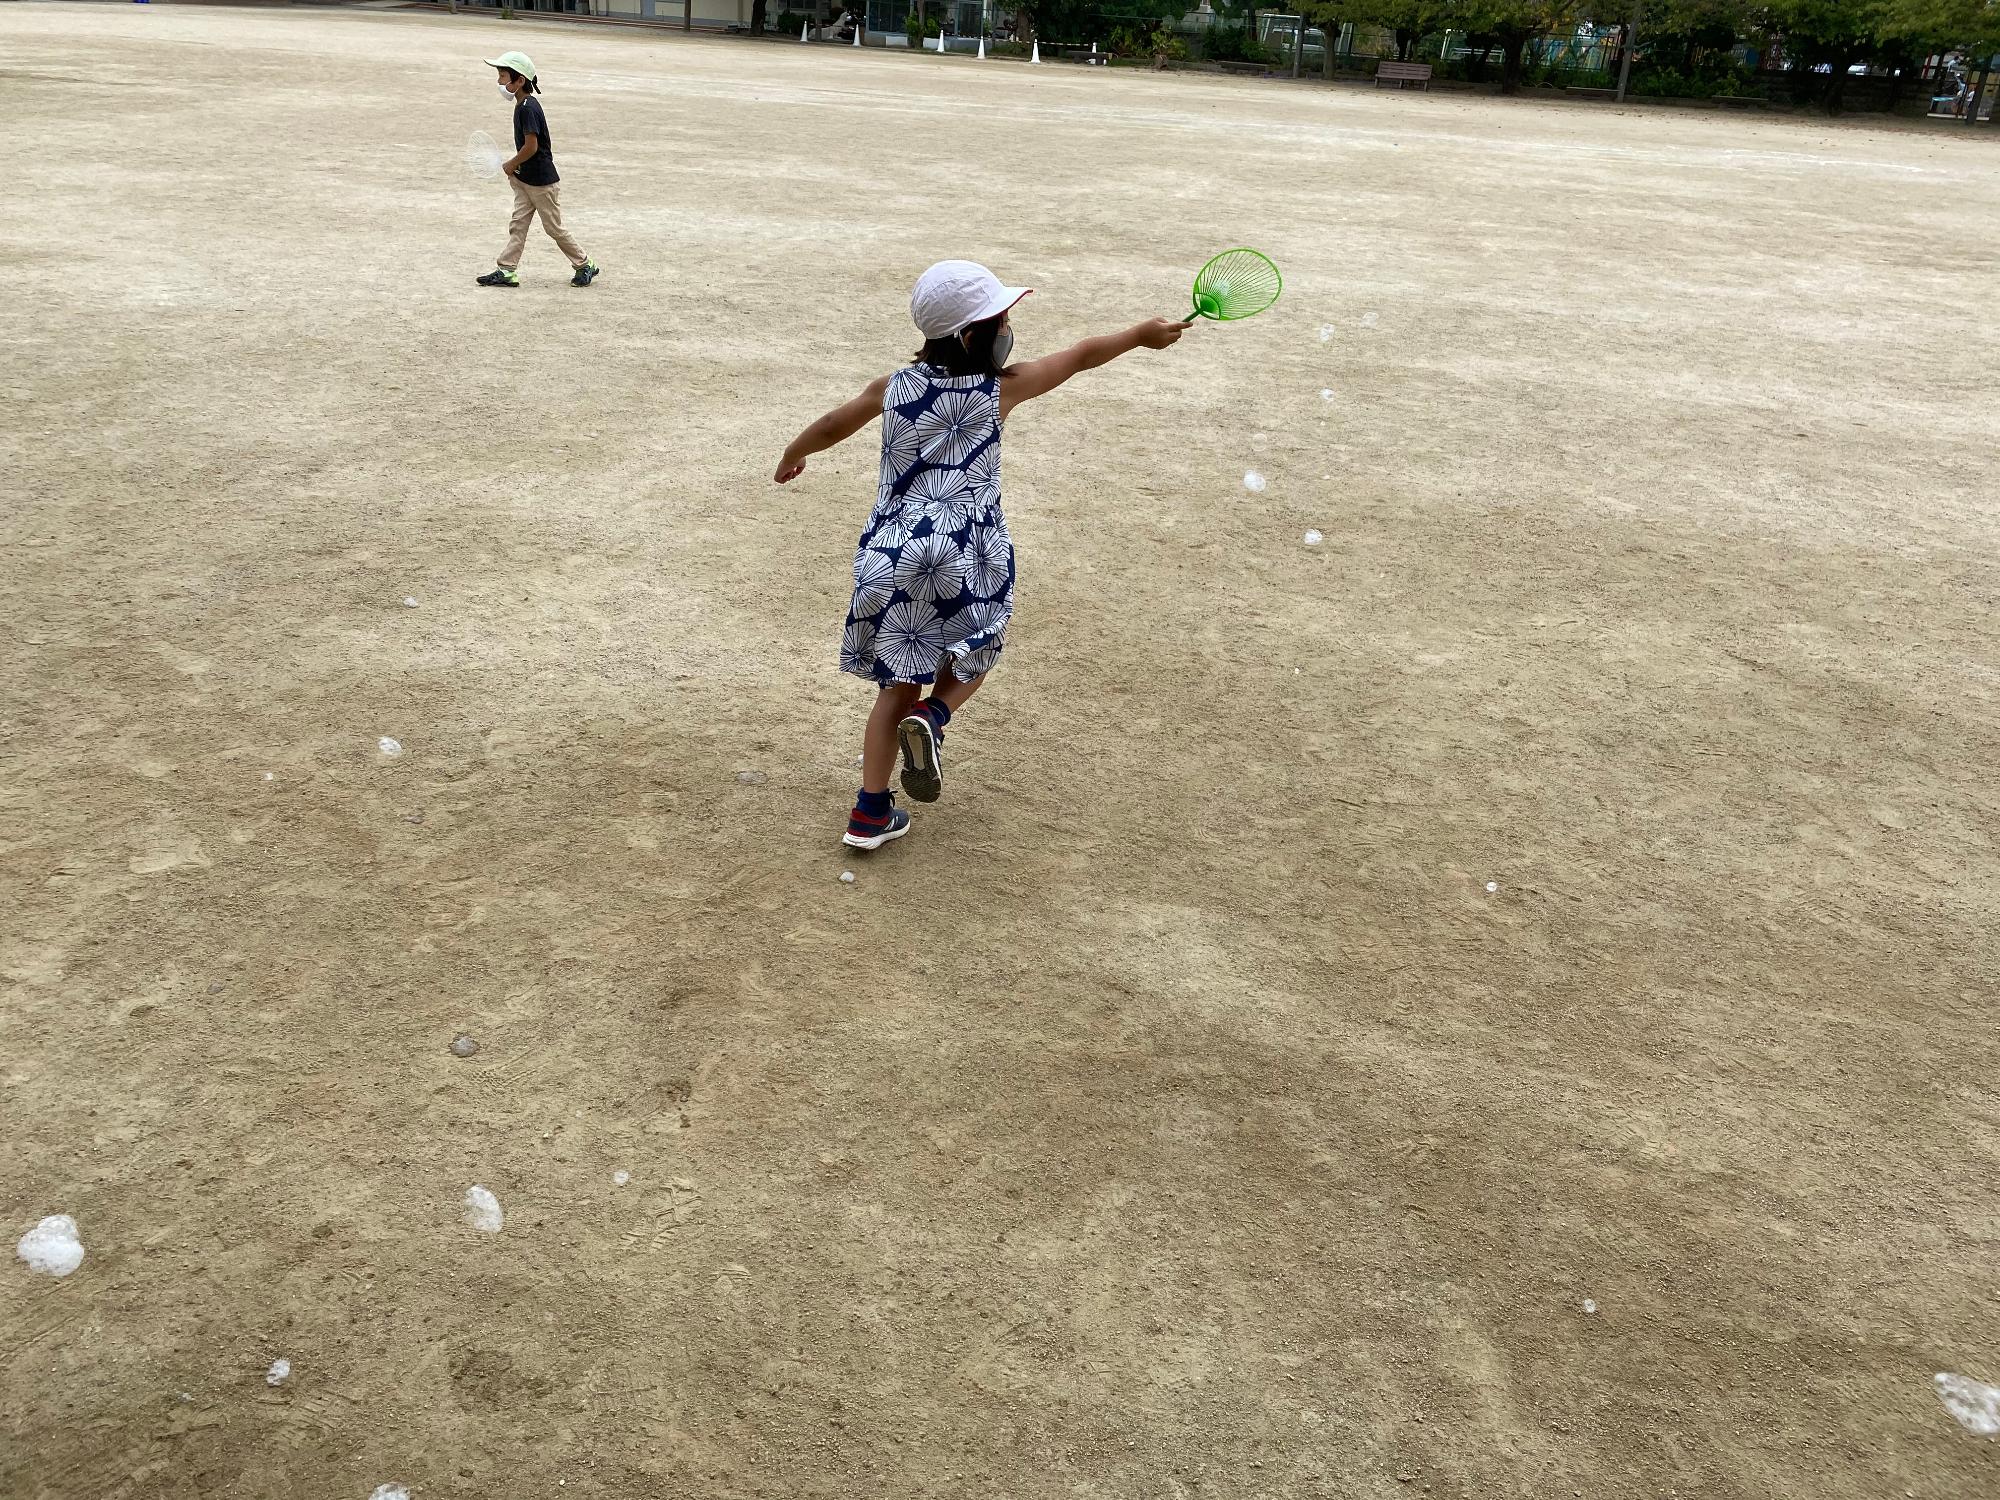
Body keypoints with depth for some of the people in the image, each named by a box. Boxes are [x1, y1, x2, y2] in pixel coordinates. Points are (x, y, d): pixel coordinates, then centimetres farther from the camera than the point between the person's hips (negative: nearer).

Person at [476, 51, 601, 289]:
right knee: (517, 224, 4)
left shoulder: (527, 108, -20)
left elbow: (531, 146, -24)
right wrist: (516, 166, 10)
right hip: (525, 179, 9)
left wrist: (512, 164, -10)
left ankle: (584, 265, 17)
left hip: (541, 180, -9)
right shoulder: (523, 105, 9)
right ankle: (506, 271, 3)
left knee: (554, 227, 3)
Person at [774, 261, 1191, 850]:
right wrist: (1141, 334, 22)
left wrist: (791, 459, 38)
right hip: (965, 560, -3)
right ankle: (932, 717, -8)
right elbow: (1080, 356, 8)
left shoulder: (896, 386, 5)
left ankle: (870, 813, 12)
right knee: (974, 655, 23)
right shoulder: (1000, 389, -4)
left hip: (889, 555, 3)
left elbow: (832, 426, 19)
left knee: (898, 681, 13)